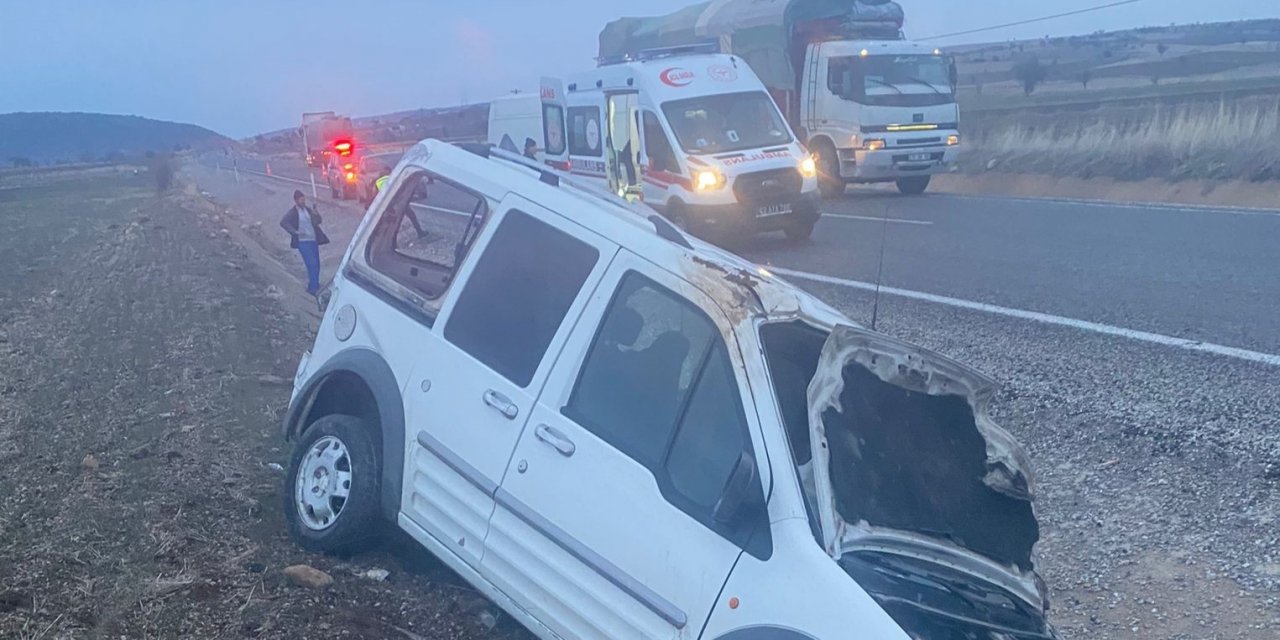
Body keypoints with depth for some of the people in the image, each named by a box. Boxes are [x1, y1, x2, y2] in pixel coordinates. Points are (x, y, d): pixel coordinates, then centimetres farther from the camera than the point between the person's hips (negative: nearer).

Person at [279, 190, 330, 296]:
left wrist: (315, 213, -13)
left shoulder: (308, 209, 9)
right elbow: (283, 222, -13)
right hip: (302, 241, -6)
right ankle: (314, 287, -9)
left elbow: (317, 221, 6)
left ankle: (313, 286, 24)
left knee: (316, 265, 11)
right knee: (312, 264, -13)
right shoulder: (292, 212, -6)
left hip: (313, 240, 6)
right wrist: (294, 231, -17)